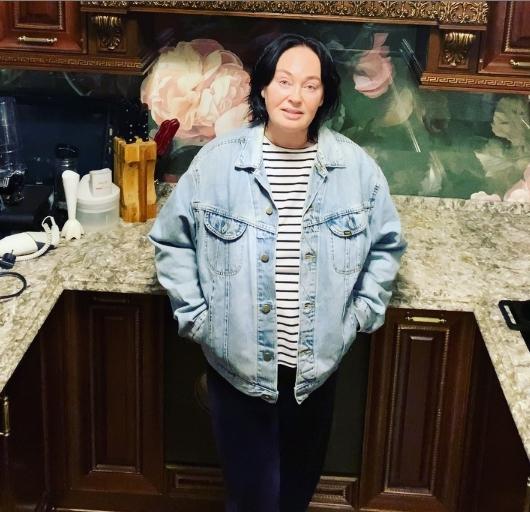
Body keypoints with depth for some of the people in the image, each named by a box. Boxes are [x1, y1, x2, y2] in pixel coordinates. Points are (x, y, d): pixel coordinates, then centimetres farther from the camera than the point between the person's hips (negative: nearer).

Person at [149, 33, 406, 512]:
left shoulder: (356, 167, -6)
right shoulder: (217, 161, -10)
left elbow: (387, 244, 7)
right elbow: (171, 240, 0)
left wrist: (360, 315, 2)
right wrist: (196, 315, -4)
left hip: (317, 366, 2)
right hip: (237, 365, -2)